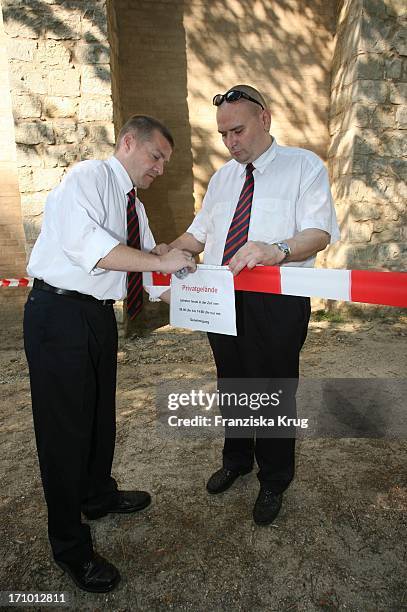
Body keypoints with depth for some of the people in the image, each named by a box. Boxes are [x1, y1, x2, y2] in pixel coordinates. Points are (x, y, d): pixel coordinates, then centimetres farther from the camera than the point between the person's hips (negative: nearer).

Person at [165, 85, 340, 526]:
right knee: (231, 386, 19)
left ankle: (274, 481, 33)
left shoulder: (304, 166, -1)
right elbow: (199, 233, 21)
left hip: (275, 305, -5)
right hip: (221, 301, 6)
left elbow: (319, 231, -14)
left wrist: (277, 250, -34)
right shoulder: (222, 178, 17)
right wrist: (167, 253, 3)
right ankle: (236, 459, 45)